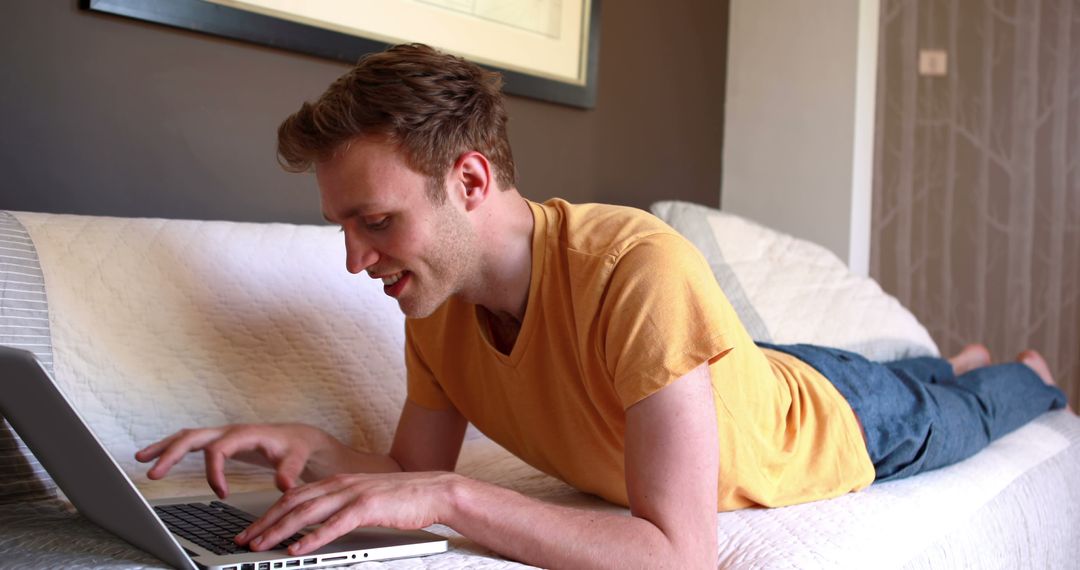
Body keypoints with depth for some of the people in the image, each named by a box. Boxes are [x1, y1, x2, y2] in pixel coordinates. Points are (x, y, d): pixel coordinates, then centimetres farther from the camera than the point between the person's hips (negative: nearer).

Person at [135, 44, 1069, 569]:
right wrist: (319, 452, -35)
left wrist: (448, 495, -57)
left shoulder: (642, 271, -49)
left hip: (836, 429, -4)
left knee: (958, 420, 32)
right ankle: (954, 356, 71)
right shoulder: (436, 302, -26)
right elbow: (421, 468, -16)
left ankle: (1027, 373, 65)